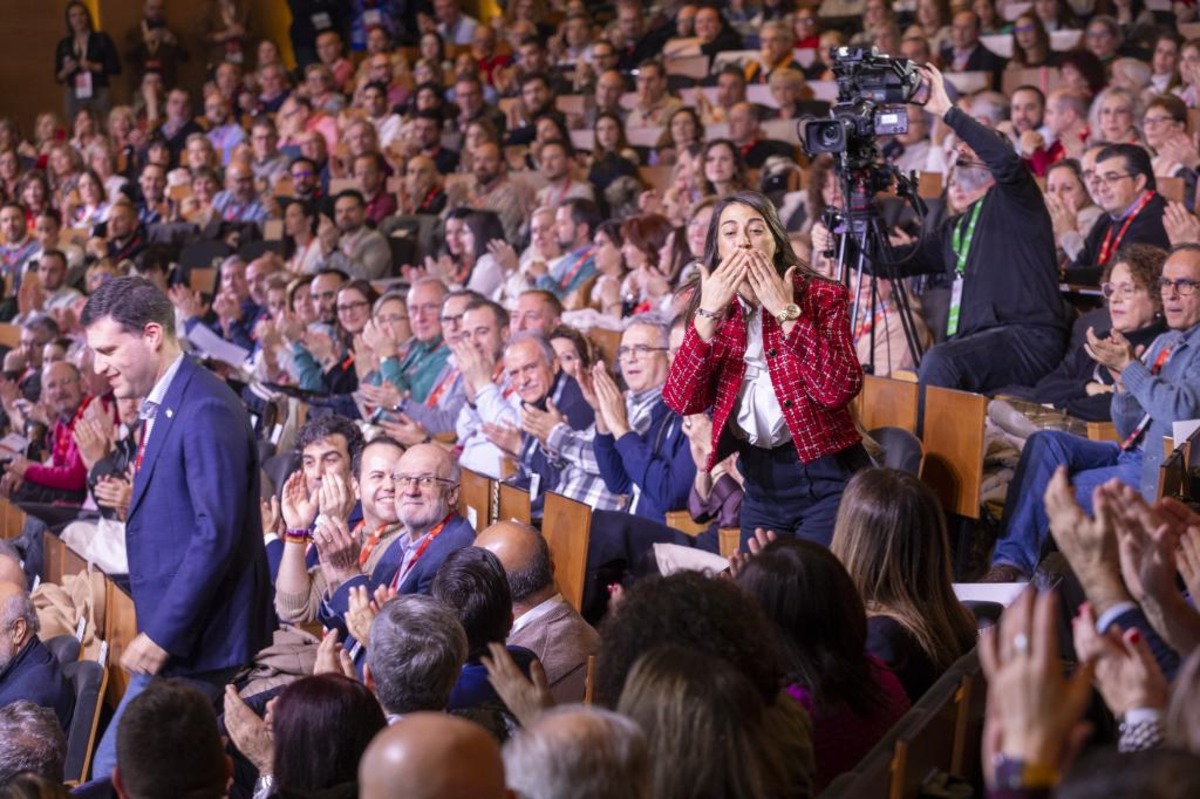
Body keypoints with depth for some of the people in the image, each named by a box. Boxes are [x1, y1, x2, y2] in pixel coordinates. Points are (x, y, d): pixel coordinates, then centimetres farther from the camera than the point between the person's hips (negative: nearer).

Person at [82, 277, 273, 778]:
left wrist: (161, 635, -21)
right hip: (170, 634, 10)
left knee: (117, 772, -8)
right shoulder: (162, 407, 15)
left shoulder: (207, 411, -17)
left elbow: (217, 534, -23)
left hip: (194, 642, -10)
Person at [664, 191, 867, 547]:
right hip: (759, 481, 4)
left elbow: (839, 390, -23)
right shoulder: (712, 309, 3)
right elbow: (681, 402, -10)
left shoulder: (821, 296, -8)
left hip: (824, 476, -4)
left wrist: (787, 312, -22)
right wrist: (708, 313, -16)